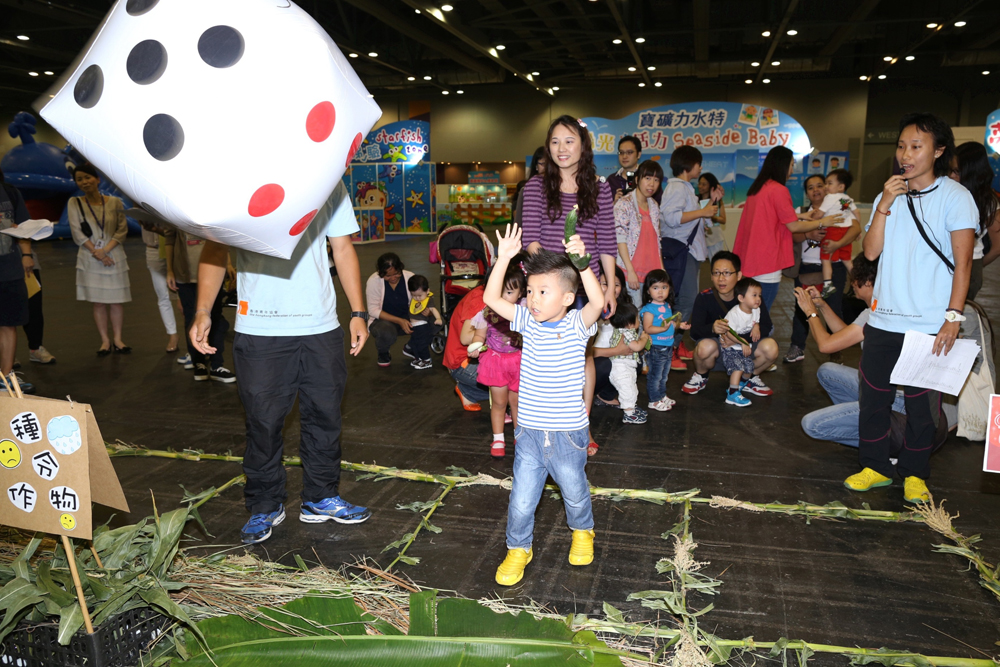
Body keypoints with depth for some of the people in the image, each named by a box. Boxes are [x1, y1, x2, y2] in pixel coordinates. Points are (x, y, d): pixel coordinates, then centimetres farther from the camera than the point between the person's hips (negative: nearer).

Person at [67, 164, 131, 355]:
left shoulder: (114, 202, 2)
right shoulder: (74, 203, 2)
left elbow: (122, 229, -2)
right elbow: (77, 233, -3)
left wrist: (105, 249, -12)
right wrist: (96, 252, -11)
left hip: (114, 256, 0)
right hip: (90, 259, 0)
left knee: (116, 300, 2)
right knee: (98, 302, 2)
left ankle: (117, 339, 12)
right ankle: (105, 341, 10)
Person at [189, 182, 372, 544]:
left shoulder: (329, 182, 8)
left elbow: (343, 248, 13)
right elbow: (215, 248, 0)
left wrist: (358, 313, 7)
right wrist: (203, 311, -13)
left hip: (322, 327, 3)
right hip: (259, 329, -2)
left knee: (324, 415, 11)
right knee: (263, 422, 4)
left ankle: (321, 499, 30)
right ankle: (265, 507, 25)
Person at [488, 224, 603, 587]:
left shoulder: (577, 324, -11)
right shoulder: (528, 322, -2)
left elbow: (598, 301, -31)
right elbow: (492, 299, -8)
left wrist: (581, 261, -44)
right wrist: (504, 258, -17)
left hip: (567, 434, -2)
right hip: (529, 432, 2)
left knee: (574, 492, 21)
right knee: (521, 501, 6)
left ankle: (582, 532, 52)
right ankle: (518, 548, 32)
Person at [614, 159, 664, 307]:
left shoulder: (654, 206, 16)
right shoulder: (624, 204, -5)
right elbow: (620, 239, -11)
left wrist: (661, 269, 13)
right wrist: (630, 271, -16)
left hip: (652, 272, 6)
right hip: (632, 272, -6)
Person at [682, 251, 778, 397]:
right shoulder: (704, 298, -15)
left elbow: (766, 326, -18)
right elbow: (694, 331, -24)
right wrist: (712, 328, -46)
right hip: (717, 354, -2)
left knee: (770, 347, -26)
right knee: (705, 347, -36)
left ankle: (751, 378, 7)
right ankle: (700, 377, 1)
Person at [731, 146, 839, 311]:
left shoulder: (757, 187, 12)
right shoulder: (779, 190, -13)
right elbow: (793, 227, -8)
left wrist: (801, 215, 26)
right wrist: (821, 222, 6)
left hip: (748, 259, 8)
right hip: (766, 264, -8)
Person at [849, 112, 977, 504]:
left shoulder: (955, 197, -3)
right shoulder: (889, 196, 10)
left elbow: (963, 261, -6)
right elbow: (871, 251, 0)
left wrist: (954, 316, -12)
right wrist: (885, 204, -10)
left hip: (929, 324, -4)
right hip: (883, 320, 4)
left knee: (921, 401, 5)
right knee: (874, 395, 8)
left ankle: (914, 474, 21)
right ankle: (875, 466, 22)